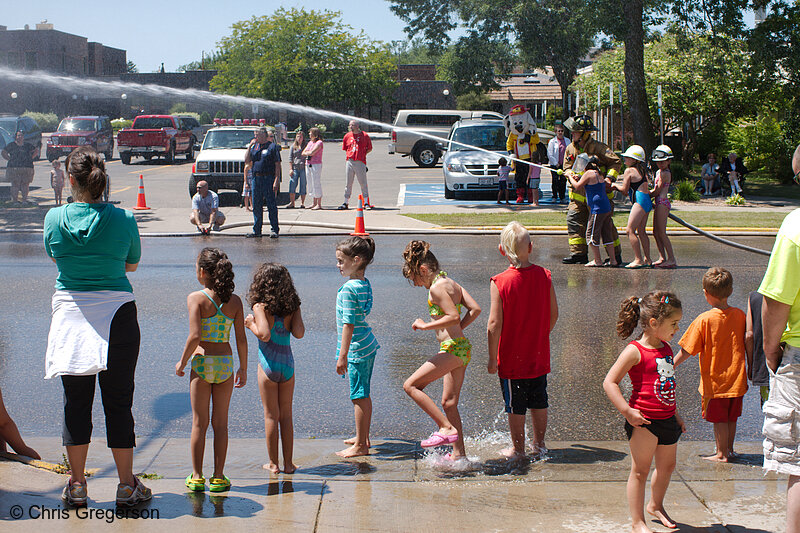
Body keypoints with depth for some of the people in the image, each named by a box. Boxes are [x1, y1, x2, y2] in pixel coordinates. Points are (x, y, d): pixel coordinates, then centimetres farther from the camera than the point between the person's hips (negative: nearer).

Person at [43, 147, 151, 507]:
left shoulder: (54, 218, -4)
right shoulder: (123, 219, -7)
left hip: (70, 314, 1)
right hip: (116, 313, -1)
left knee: (75, 400, 11)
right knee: (118, 402, 6)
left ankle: (76, 485, 16)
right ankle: (127, 485, 11)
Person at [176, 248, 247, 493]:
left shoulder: (196, 298, -9)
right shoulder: (234, 301, 2)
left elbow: (194, 336, -17)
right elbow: (241, 339, 1)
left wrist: (182, 362, -3)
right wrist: (243, 369, 11)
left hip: (202, 362, -3)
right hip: (226, 362, 3)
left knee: (199, 422, 6)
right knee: (221, 422, 10)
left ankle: (197, 477, 11)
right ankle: (218, 477, 12)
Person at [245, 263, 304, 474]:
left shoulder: (260, 307, -11)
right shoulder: (292, 306, 1)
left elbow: (265, 335, -22)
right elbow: (299, 333, -9)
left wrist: (250, 323, -5)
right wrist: (291, 320, 8)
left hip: (269, 364, -4)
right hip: (288, 363, 4)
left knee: (271, 416, 6)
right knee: (286, 416, 12)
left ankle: (273, 463, 13)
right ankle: (288, 463, 16)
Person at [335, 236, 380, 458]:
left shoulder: (348, 289, -20)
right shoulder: (365, 283, 7)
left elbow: (348, 324, -20)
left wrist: (343, 356, -17)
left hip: (357, 349, -9)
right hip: (368, 345, 9)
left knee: (359, 397, -1)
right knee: (363, 395, 19)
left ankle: (360, 446, 7)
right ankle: (363, 437, 31)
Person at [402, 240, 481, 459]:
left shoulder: (437, 287, -13)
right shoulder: (452, 283, 15)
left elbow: (453, 317, -22)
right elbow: (475, 309, 12)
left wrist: (425, 326, -13)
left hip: (452, 349, -10)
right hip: (462, 347, 10)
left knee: (411, 385, -6)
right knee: (449, 403, 14)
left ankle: (447, 428, -10)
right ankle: (459, 453, 18)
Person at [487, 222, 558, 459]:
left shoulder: (499, 282, -18)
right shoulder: (544, 276, -6)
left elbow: (494, 324, -18)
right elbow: (554, 314, 3)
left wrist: (492, 358, -9)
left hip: (511, 357, -4)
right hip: (539, 355, 4)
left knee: (515, 406, 10)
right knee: (539, 401, 18)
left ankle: (518, 449, 21)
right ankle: (539, 445, 30)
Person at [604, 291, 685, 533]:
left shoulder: (666, 349, 11)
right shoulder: (635, 351, -14)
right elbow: (609, 382, -15)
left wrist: (675, 415, 26)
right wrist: (627, 411, -22)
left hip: (667, 418, 8)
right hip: (643, 421, -8)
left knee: (666, 466, 21)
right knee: (640, 471, -1)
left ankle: (656, 506, 44)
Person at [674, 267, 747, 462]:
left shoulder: (704, 320, -17)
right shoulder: (740, 315, -4)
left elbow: (687, 350, -13)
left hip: (715, 380, -5)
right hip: (737, 380, 5)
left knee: (719, 418, 7)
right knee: (731, 417, 18)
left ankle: (722, 453, 16)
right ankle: (729, 449, 29)